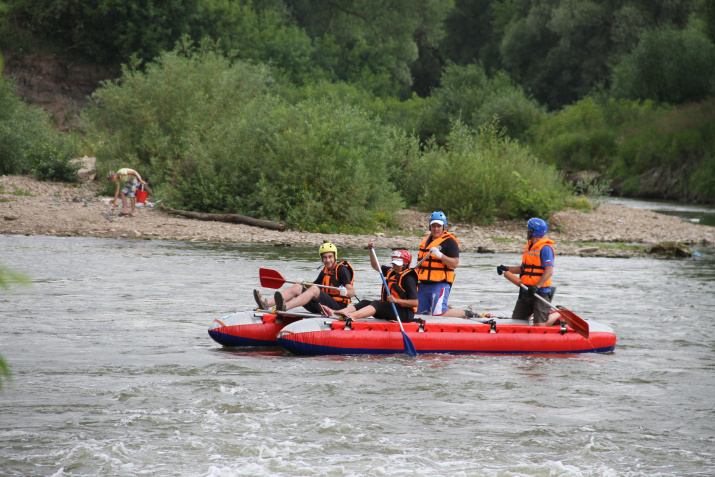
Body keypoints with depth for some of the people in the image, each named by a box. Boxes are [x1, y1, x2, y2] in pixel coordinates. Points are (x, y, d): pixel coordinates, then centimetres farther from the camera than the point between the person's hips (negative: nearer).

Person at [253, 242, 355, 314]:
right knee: (297, 287, -7)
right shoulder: (325, 271, 19)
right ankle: (266, 304, -29)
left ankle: (285, 307, -56)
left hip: (337, 307, -8)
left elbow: (352, 292, -15)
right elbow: (313, 285, 27)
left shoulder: (342, 270, -5)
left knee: (314, 290, -32)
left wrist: (345, 291, -37)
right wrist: (304, 283, 6)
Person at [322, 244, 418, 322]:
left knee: (376, 304, -30)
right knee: (364, 303, -8)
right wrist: (371, 250, 16)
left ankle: (352, 316, -56)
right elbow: (375, 266, 30)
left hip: (405, 314, -9)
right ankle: (335, 313, -28)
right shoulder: (391, 272, 17)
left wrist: (396, 300, -26)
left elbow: (415, 303, -17)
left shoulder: (408, 278, -10)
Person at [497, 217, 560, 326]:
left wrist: (536, 287, -27)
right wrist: (507, 269, 9)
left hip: (540, 292, -9)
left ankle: (559, 314, 12)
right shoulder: (529, 246, 15)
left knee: (540, 326, -14)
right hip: (526, 291, 9)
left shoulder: (545, 248, -14)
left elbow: (549, 271, -21)